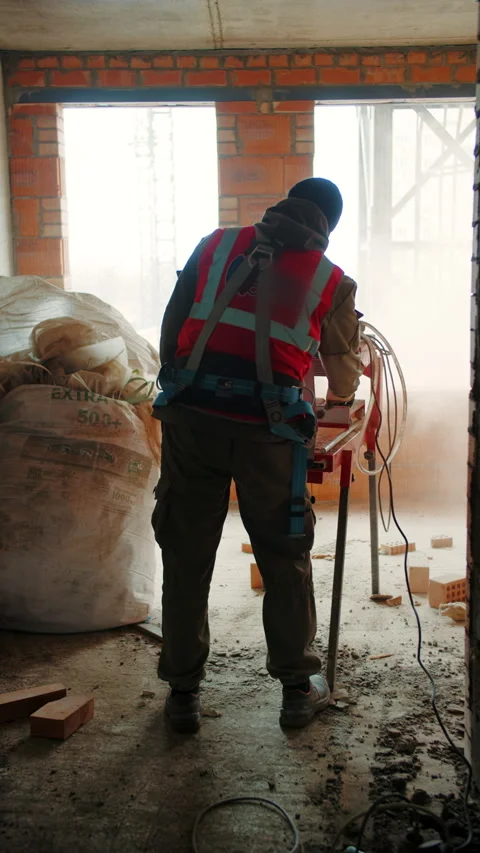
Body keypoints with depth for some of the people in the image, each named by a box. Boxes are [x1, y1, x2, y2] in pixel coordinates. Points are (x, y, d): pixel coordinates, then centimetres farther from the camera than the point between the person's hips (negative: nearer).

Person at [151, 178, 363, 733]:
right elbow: (344, 381, 21)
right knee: (285, 561, 14)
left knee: (186, 557, 12)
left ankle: (182, 693, 22)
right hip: (264, 425, -1)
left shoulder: (216, 244, 16)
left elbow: (170, 328, 13)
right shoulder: (332, 281, 13)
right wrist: (342, 396, 43)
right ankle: (299, 689, 26)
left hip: (190, 414, 2)